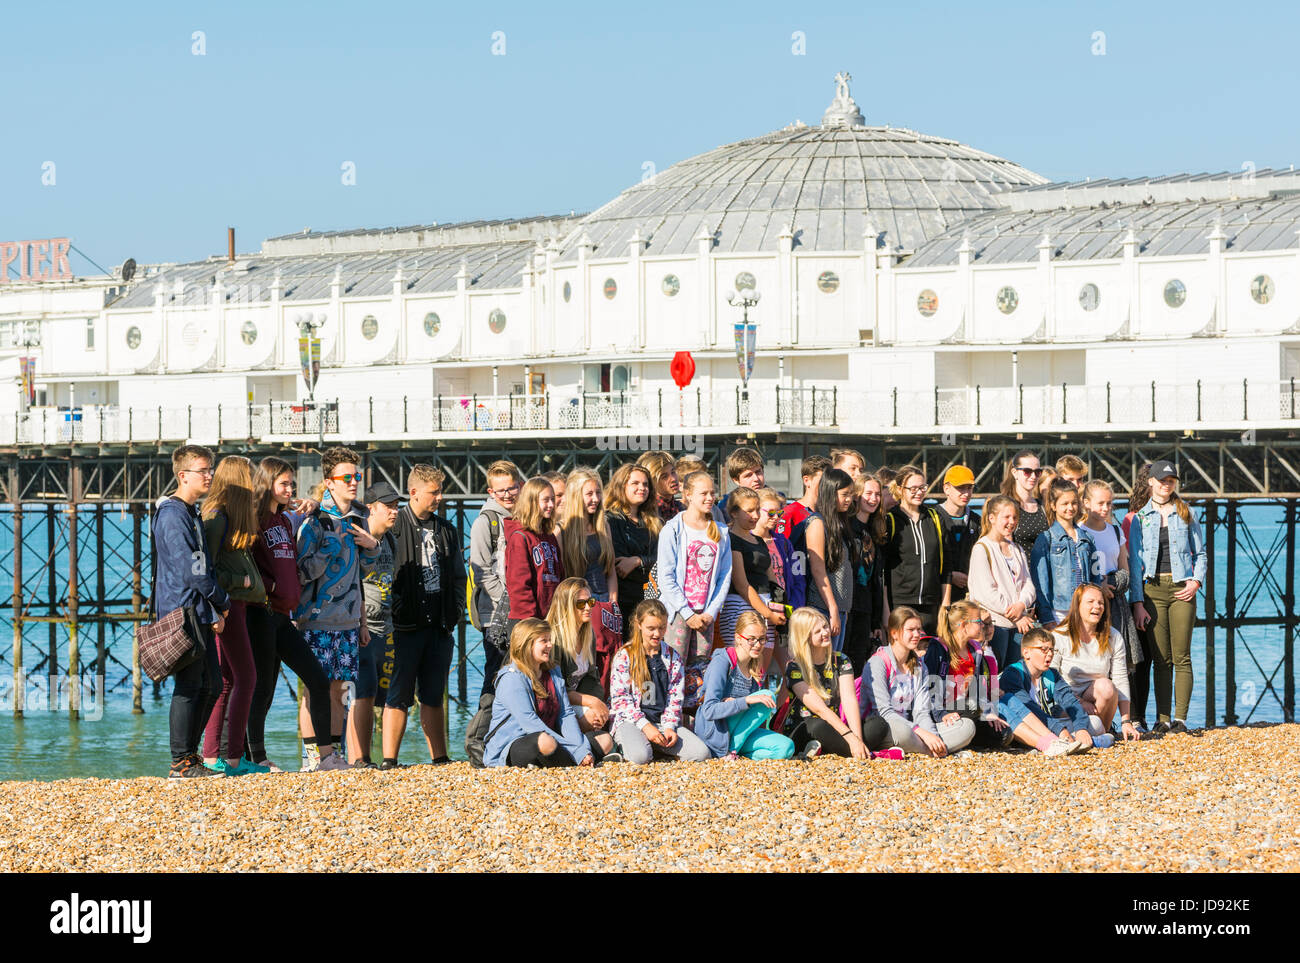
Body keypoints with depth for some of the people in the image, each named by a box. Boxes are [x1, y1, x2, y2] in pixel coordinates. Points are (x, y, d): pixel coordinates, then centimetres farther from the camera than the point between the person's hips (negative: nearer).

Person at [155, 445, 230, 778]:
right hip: (182, 610, -10)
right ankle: (181, 763, -3)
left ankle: (190, 754, 20)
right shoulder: (173, 515, -13)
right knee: (189, 686, -7)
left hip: (198, 611, 10)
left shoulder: (192, 514, 18)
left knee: (211, 684, 13)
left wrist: (215, 611, 8)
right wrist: (222, 603, -6)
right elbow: (191, 571, -18)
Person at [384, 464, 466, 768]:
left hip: (439, 626, 5)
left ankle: (440, 758, 12)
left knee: (434, 696, 10)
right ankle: (389, 760, -4)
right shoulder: (394, 527, -2)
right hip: (406, 626, -5)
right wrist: (393, 614, -16)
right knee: (399, 696, -5)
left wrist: (455, 612, 9)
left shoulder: (446, 531, 17)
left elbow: (458, 576, 21)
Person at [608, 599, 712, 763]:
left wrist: (670, 727, -8)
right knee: (640, 757, -37)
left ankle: (655, 747, 2)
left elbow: (675, 698, 11)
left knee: (702, 753, -18)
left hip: (662, 722, 4)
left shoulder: (673, 658, 12)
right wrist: (645, 726, -17)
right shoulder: (624, 656, 0)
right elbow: (620, 698, -6)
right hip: (631, 722, -4)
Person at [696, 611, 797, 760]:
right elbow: (709, 711, -24)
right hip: (712, 731, -6)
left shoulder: (756, 667, 8)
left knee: (786, 748, -19)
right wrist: (747, 701, -35)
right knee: (769, 695, -22)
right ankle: (728, 752, -18)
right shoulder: (721, 662, -15)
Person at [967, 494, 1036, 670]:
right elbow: (985, 592, -12)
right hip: (995, 622, -7)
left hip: (1019, 623, 7)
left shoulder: (1016, 549, 19)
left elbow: (1028, 583, 13)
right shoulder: (982, 548, -4)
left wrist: (1022, 604, -10)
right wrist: (1016, 616, -12)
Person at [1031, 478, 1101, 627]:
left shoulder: (1086, 538, 15)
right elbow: (1040, 581, -3)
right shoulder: (1045, 539, 1)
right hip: (1058, 613, -4)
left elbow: (1095, 576, 19)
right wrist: (1047, 618, -10)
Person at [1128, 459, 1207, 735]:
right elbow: (1135, 560, 5)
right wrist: (1137, 603, -3)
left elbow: (1200, 553, 15)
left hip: (1182, 589, 0)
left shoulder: (1186, 514, 11)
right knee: (1161, 658, -1)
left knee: (1181, 657, -5)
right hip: (1153, 589, 0)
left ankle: (1180, 718, -5)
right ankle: (1162, 719, 2)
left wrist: (1197, 581, -4)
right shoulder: (1140, 518, 9)